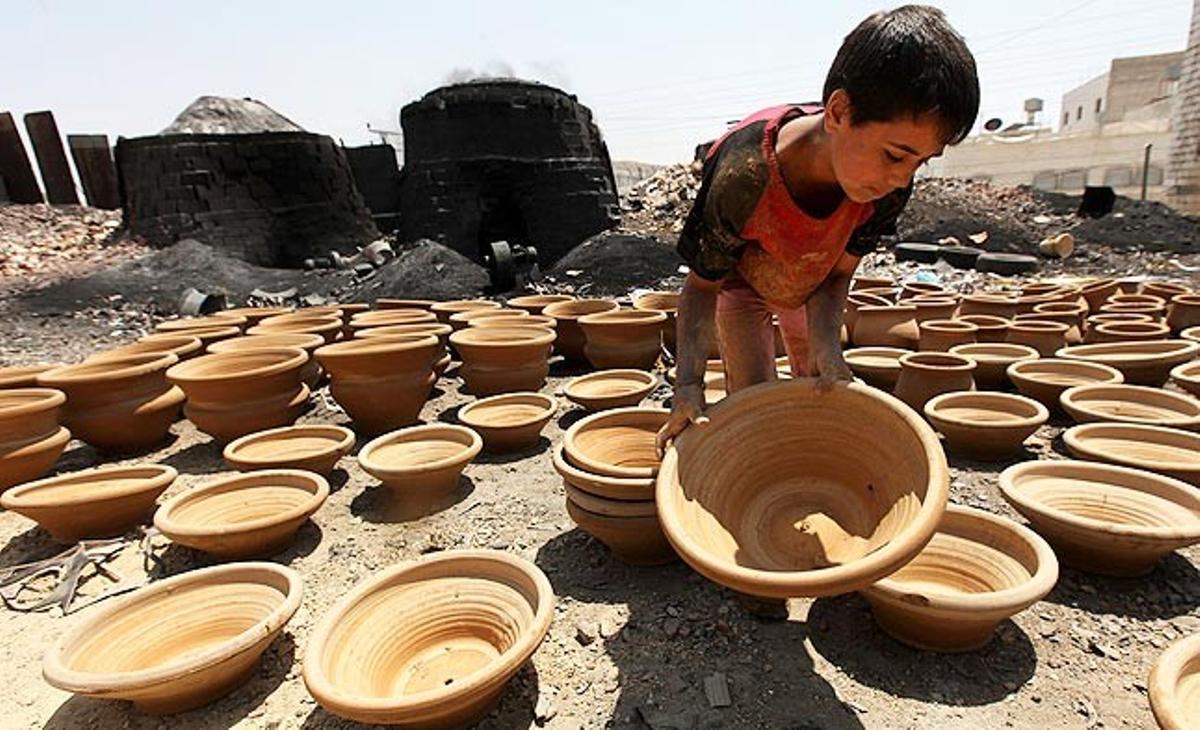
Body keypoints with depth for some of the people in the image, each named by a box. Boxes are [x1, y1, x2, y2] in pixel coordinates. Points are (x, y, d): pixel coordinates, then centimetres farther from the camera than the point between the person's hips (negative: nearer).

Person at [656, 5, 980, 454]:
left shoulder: (888, 186, -29)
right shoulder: (743, 173, -42)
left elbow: (836, 275, -16)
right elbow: (703, 284, -30)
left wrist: (826, 346, -35)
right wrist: (688, 385, -41)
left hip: (811, 284, 4)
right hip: (740, 279, -4)